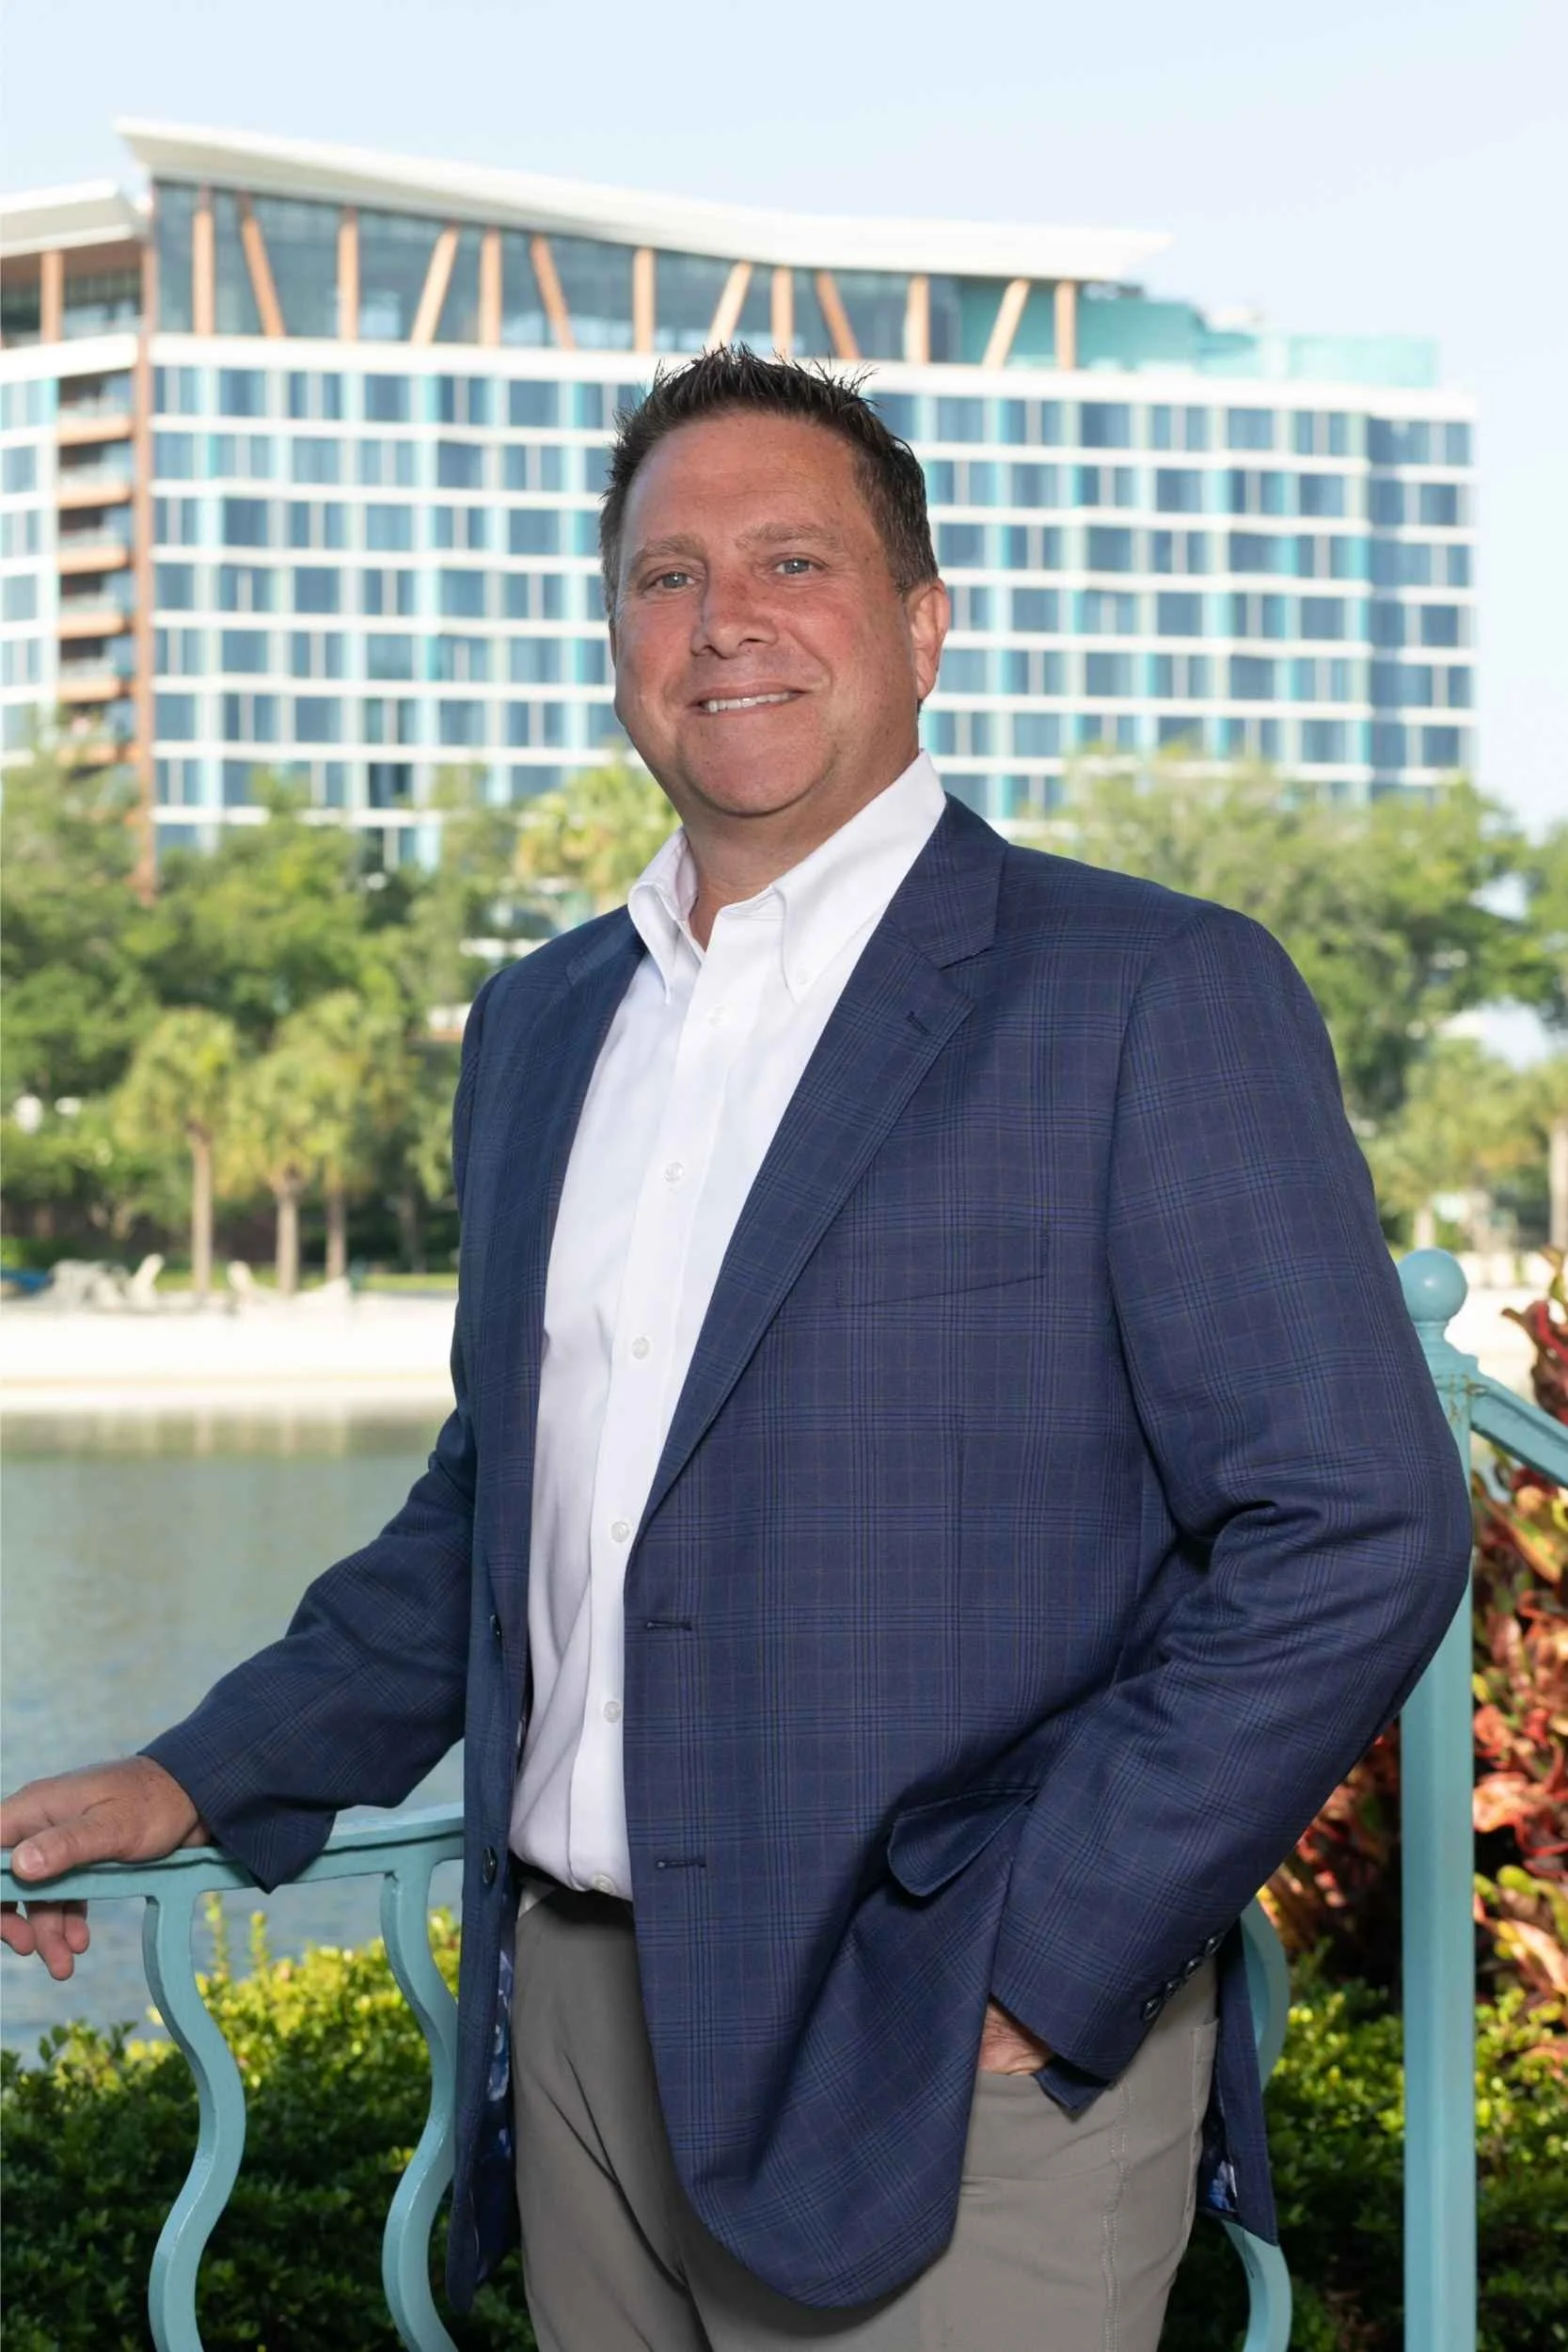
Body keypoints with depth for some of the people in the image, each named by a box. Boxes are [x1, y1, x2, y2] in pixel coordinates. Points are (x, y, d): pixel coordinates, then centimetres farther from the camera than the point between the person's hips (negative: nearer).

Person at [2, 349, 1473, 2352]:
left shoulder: (1156, 999, -8)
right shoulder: (541, 1021, 14)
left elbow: (1353, 1532, -13)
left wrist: (1029, 1978, -15)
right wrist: (197, 1784, 11)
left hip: (954, 2090, -5)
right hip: (580, 2020, 6)